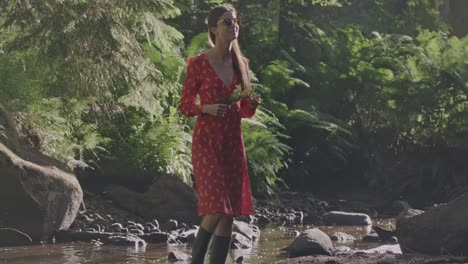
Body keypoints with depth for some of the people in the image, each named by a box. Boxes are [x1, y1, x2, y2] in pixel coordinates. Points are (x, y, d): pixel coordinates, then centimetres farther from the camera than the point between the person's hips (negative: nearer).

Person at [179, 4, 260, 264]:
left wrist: (252, 105, -6)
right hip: (207, 142, -6)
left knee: (230, 213, 3)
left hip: (233, 141, 6)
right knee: (216, 210, -16)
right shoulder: (198, 63, -5)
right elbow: (184, 106, -1)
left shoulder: (241, 64, 10)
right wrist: (207, 108, -19)